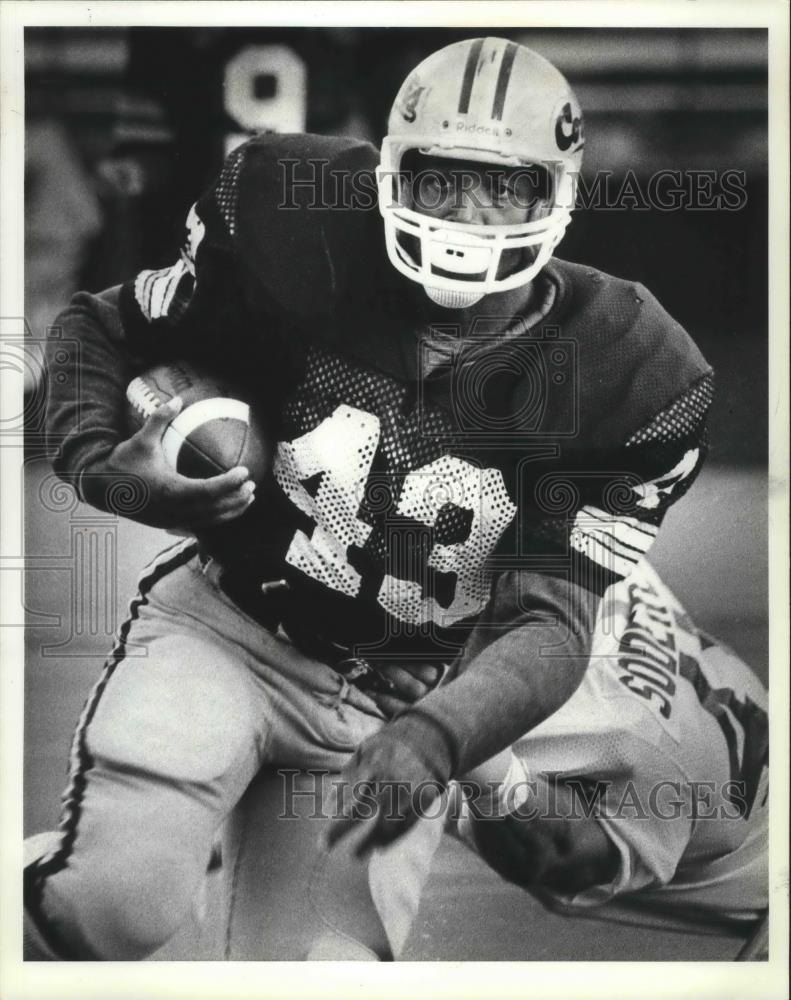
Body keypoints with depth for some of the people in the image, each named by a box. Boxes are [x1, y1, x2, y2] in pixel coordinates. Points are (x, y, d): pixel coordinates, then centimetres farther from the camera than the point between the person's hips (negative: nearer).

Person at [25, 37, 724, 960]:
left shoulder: (617, 379, -11)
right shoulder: (297, 243, -13)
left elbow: (550, 621, -13)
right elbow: (99, 325, 4)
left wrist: (431, 741, -33)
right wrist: (96, 461, -18)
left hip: (404, 704, 3)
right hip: (227, 629, -2)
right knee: (113, 906, -24)